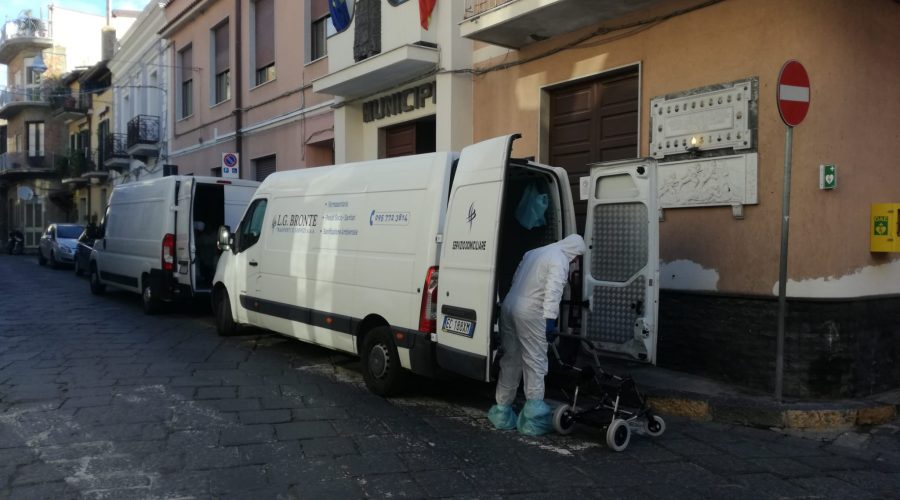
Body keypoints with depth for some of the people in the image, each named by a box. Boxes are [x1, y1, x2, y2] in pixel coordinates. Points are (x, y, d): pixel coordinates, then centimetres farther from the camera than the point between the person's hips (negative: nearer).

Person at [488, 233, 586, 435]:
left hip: (508, 306, 8)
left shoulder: (534, 252, 21)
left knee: (510, 361, 14)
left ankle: (502, 411, 20)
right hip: (529, 313, -8)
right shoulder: (559, 260, -5)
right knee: (535, 363, -1)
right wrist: (550, 319, -25)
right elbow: (553, 291, -19)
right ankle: (534, 416, -1)